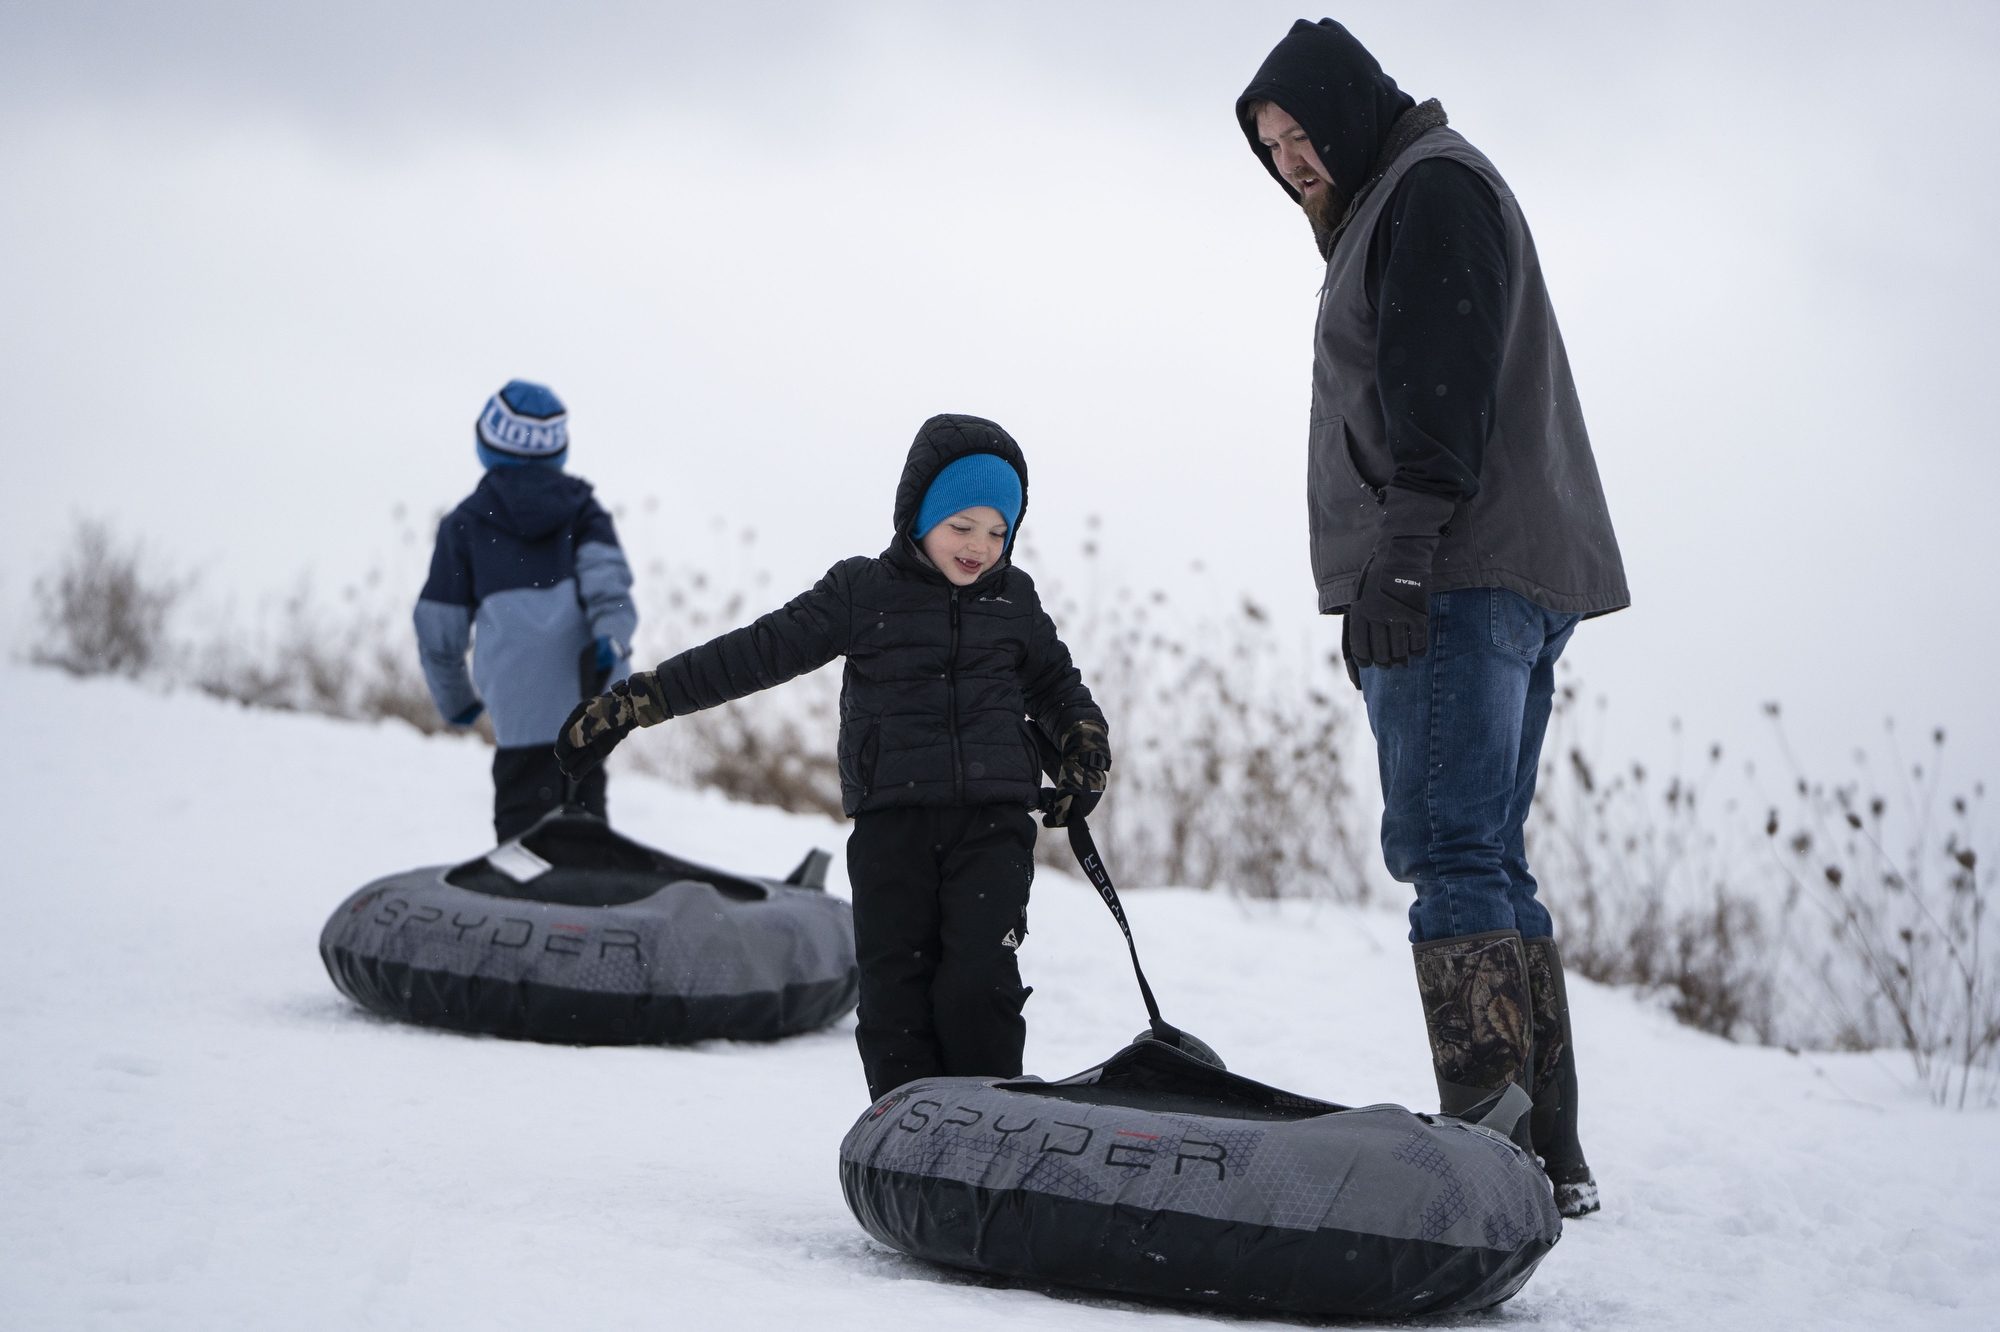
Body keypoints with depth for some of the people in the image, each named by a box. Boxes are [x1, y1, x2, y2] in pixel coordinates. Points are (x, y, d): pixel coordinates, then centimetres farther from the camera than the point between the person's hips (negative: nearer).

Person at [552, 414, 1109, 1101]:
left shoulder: (1014, 600, 12)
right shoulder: (862, 594, 5)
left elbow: (1057, 684, 30)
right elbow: (757, 652, 3)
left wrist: (1086, 747, 10)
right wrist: (633, 702, -1)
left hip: (992, 820, 0)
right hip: (892, 822, 0)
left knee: (978, 986, -14)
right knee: (894, 994, -4)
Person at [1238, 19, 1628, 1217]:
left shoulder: (1431, 186, -2)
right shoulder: (1389, 209, 29)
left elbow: (1438, 387, -16)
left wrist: (1398, 549, -23)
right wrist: (1385, 582, 22)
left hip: (1460, 577, -10)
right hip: (1520, 583, 10)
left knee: (1448, 850, -16)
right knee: (1485, 861, 5)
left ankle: (1490, 1128, -22)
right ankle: (1550, 1160, 3)